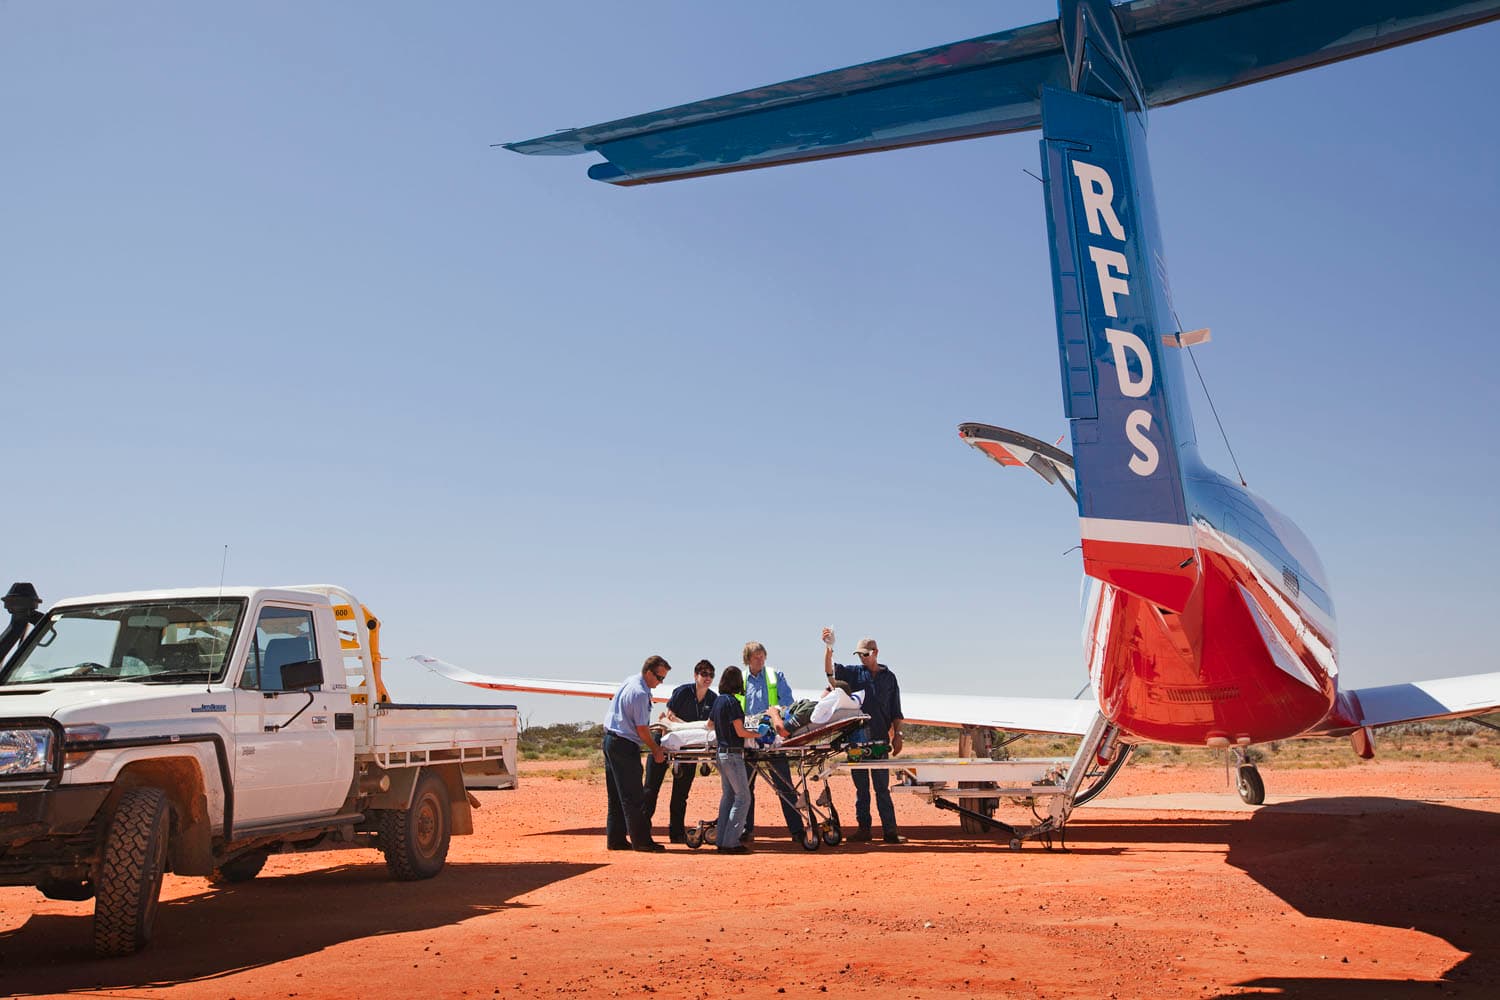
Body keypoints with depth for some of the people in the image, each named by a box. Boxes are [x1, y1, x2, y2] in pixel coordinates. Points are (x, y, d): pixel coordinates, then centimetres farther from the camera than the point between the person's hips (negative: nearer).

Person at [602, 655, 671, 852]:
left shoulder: (629, 682, 12)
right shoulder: (640, 693, -18)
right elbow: (641, 730, -15)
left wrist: (650, 726, 25)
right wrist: (656, 750, -4)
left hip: (610, 741, 10)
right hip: (624, 746, -10)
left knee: (617, 795, 12)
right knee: (633, 797, -5)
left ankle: (615, 839, 16)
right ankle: (641, 840, -1)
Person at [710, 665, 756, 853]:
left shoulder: (718, 700, 10)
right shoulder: (732, 701, -16)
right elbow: (740, 732, -16)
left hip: (721, 752, 9)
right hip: (733, 754, -9)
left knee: (728, 795, 15)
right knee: (742, 797, -4)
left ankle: (722, 839, 17)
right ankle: (731, 842, -7)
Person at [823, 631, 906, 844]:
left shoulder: (888, 677, 10)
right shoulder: (854, 673, 8)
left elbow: (895, 711, 12)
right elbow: (830, 670, -8)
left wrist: (897, 734, 3)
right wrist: (828, 647, -22)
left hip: (879, 739, -1)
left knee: (882, 787, -1)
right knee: (861, 787, 6)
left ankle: (890, 830, -2)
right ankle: (863, 829, 10)